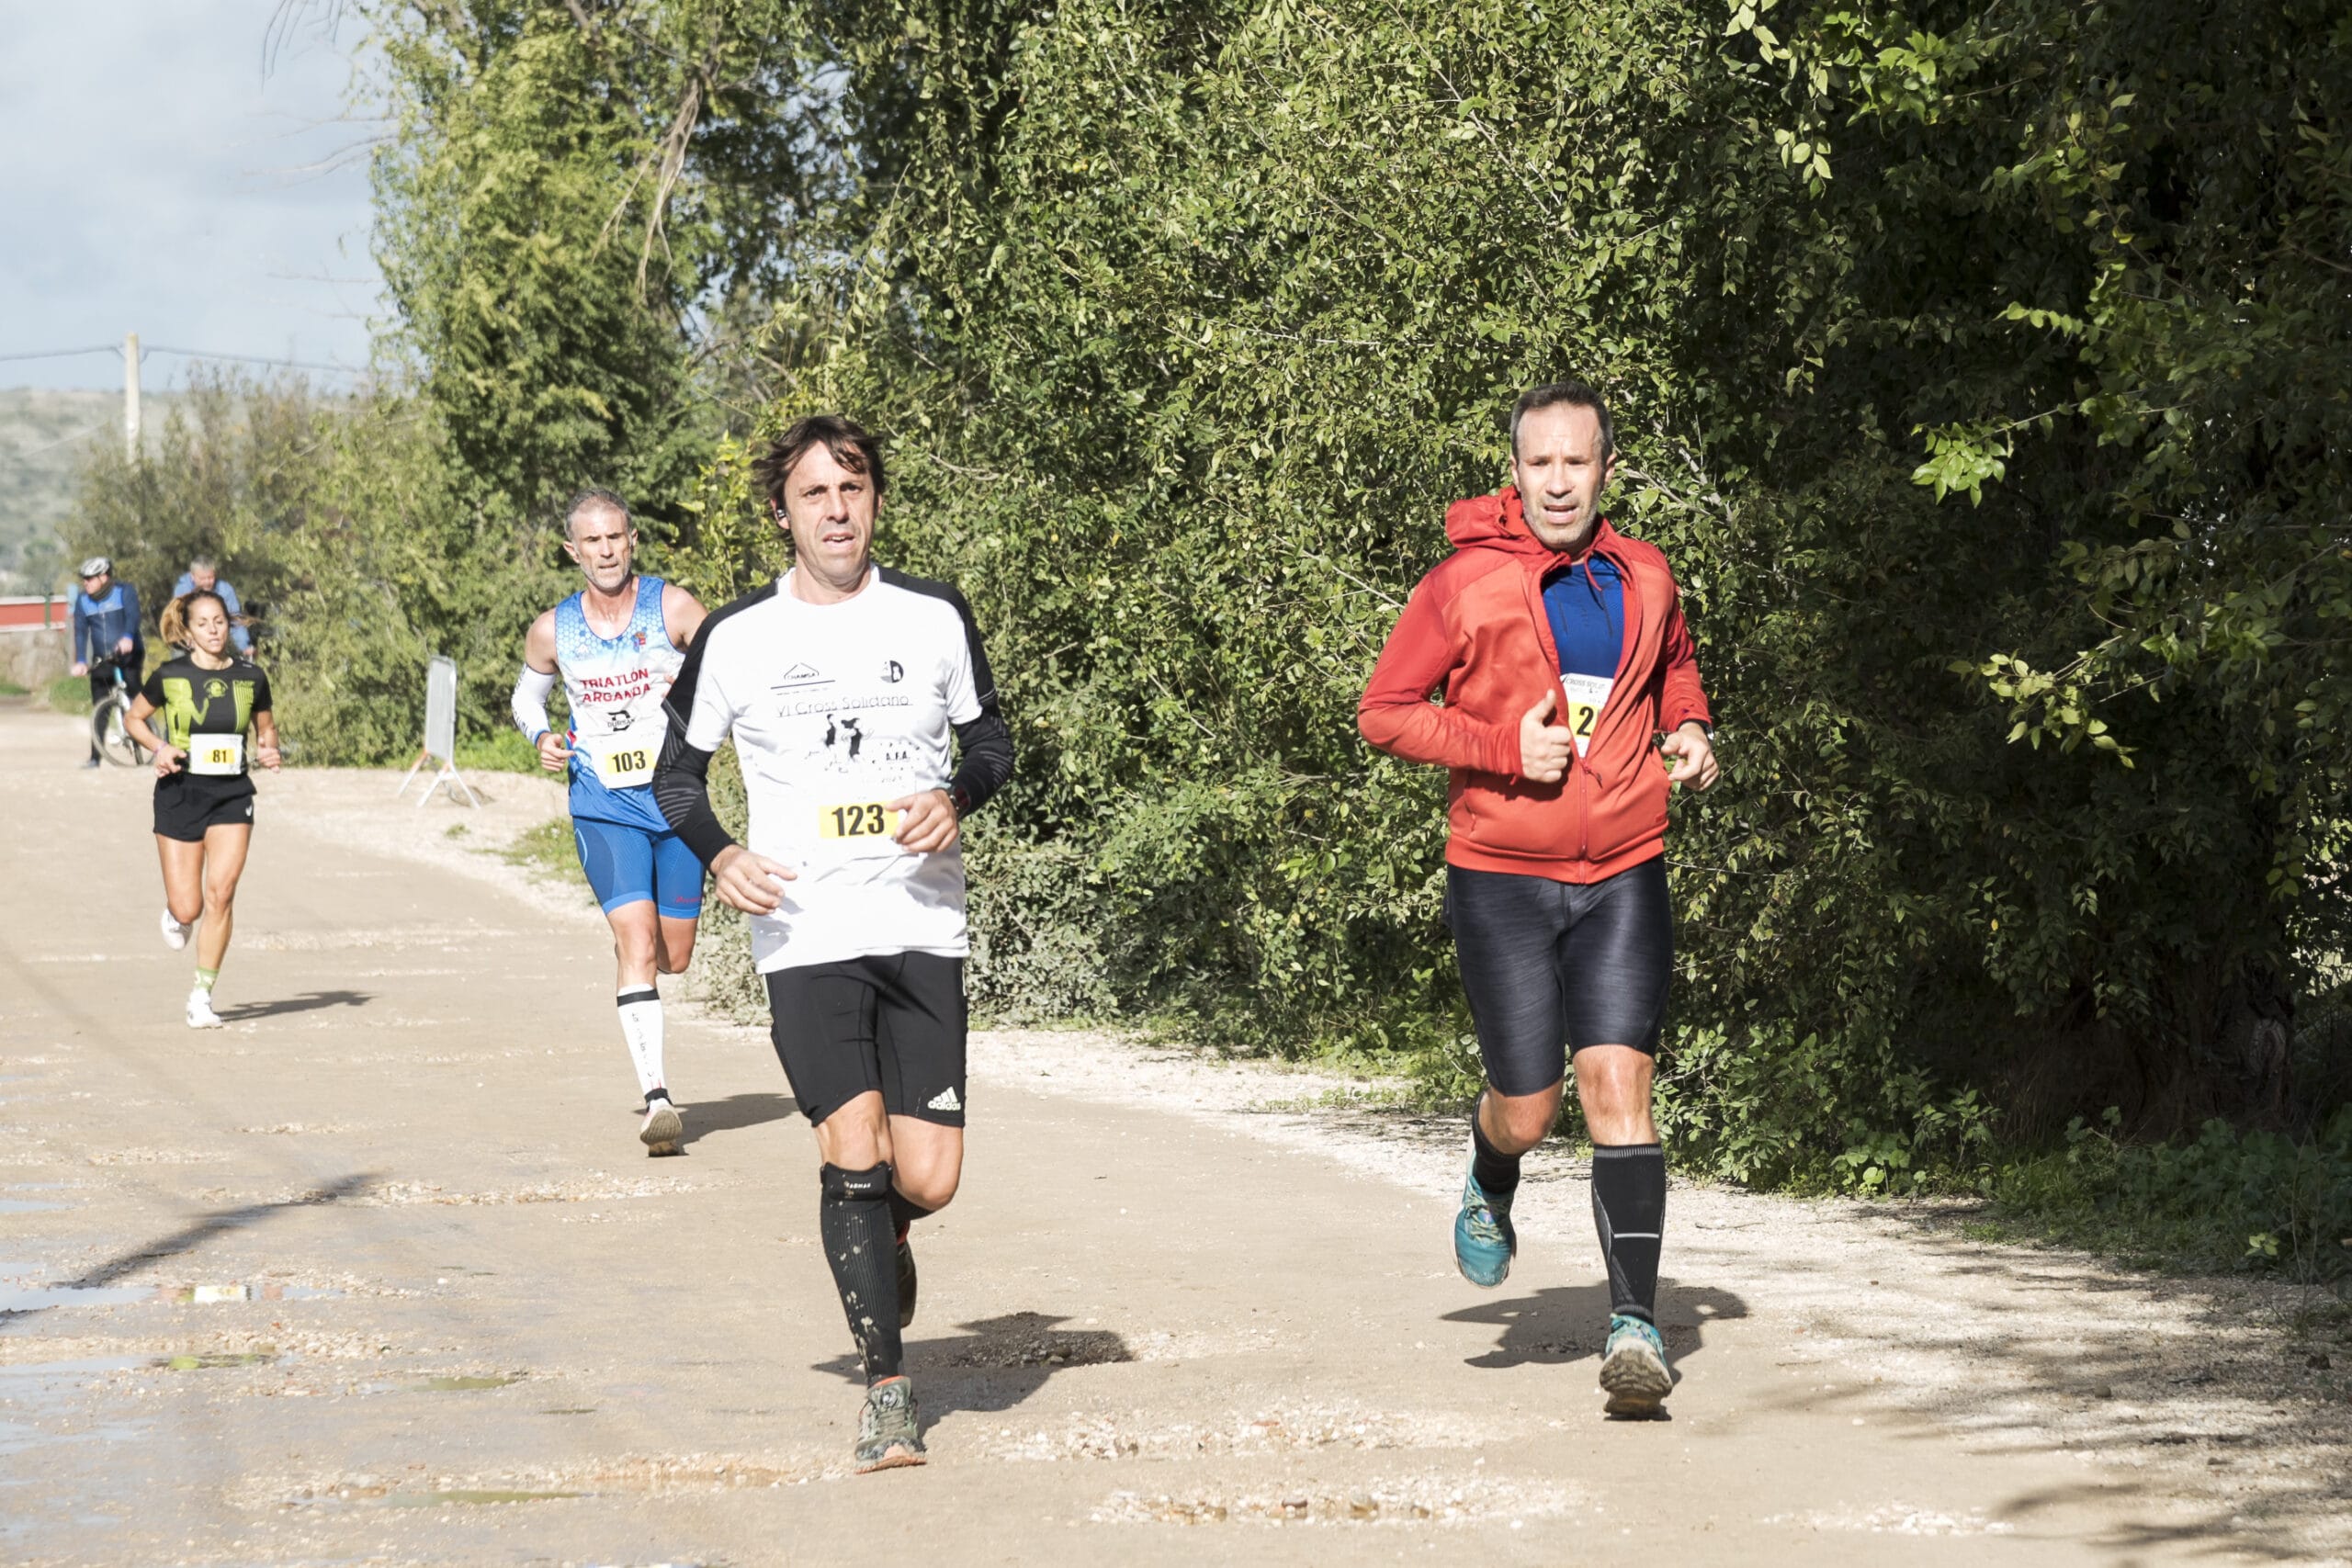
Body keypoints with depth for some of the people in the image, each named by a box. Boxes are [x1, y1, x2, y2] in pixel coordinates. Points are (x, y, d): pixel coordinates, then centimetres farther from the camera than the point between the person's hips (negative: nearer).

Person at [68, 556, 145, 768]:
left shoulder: (125, 592, -8)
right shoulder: (82, 600, 2)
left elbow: (133, 616, -24)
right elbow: (81, 631, -5)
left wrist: (128, 638, -45)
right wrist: (80, 661, -18)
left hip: (128, 654, -3)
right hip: (102, 661, 3)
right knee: (99, 708, 0)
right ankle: (95, 756, 4)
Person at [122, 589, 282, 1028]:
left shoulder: (250, 677, 2)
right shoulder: (170, 676, -4)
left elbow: (266, 728, 17)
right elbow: (133, 719, 9)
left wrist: (267, 750, -5)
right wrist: (159, 747, -9)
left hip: (233, 796, 1)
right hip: (180, 793, -1)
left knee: (220, 893, -15)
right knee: (187, 909, -3)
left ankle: (202, 996, -5)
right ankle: (175, 913, 37)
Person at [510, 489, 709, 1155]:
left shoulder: (673, 607, -3)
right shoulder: (552, 631, 2)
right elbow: (528, 693, 21)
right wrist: (541, 737, 0)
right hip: (604, 807, -1)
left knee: (674, 955, 8)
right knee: (637, 943, -18)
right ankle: (656, 1097, -21)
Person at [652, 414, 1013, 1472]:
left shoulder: (935, 617, 5)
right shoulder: (736, 638, 3)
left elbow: (990, 739, 16)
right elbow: (678, 768, 13)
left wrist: (956, 798, -6)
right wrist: (719, 855, -5)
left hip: (921, 930, 1)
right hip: (806, 939, -1)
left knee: (927, 1177, -3)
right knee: (854, 1149, -15)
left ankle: (877, 1237, 35)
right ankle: (888, 1392, -5)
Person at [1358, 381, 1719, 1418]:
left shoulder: (1644, 579, 7)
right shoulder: (1464, 584, -6)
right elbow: (1384, 711, -3)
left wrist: (1689, 730, 8)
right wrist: (1506, 747, -14)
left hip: (1621, 880, 2)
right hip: (1501, 877, -2)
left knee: (1617, 1083, -11)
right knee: (1528, 1109, 2)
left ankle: (1633, 1323, -11)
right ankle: (1489, 1192, 39)